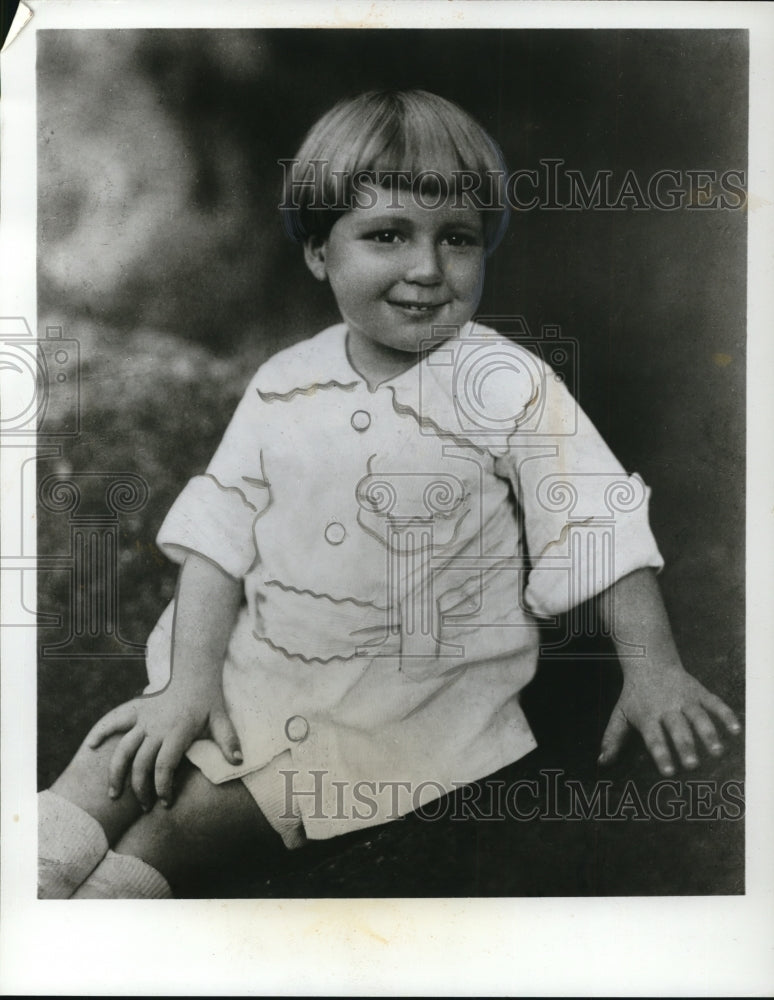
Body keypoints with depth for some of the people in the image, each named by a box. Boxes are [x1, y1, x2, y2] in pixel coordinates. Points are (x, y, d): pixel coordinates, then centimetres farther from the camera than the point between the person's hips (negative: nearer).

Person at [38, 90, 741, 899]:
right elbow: (221, 524, 1)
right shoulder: (284, 383, 0)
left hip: (408, 694, -4)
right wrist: (191, 677, -7)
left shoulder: (509, 386, -12)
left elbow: (599, 523, -11)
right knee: (112, 768, -2)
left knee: (173, 827, -10)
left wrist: (652, 668, -19)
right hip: (252, 656, 5)